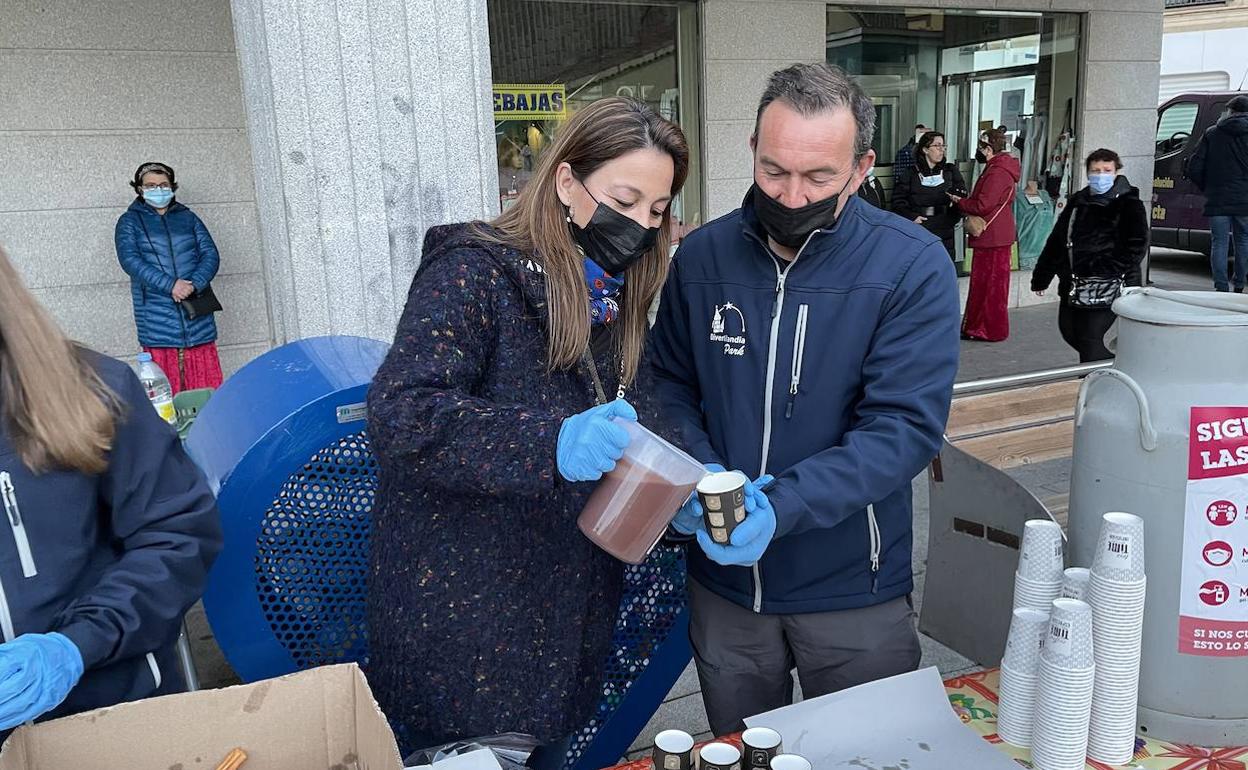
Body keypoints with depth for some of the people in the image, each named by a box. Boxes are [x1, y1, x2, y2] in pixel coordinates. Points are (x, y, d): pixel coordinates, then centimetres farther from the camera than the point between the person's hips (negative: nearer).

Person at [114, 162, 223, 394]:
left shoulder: (187, 217, 16)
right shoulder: (129, 222, 10)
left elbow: (211, 254, 6)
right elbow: (130, 260, -6)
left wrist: (194, 284, -13)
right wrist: (170, 285, -19)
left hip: (197, 317, 2)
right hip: (157, 320, -2)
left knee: (208, 387, 1)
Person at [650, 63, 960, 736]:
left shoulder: (914, 266, -15)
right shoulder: (702, 256, -4)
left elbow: (905, 425, -20)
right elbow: (669, 384, 5)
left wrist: (782, 506, -31)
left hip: (853, 589, -2)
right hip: (723, 583, 3)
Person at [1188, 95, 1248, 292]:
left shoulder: (1212, 133, 3)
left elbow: (1194, 168, 0)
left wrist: (1206, 188, 13)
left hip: (1217, 201, 0)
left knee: (1219, 243, 3)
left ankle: (1222, 288, -1)